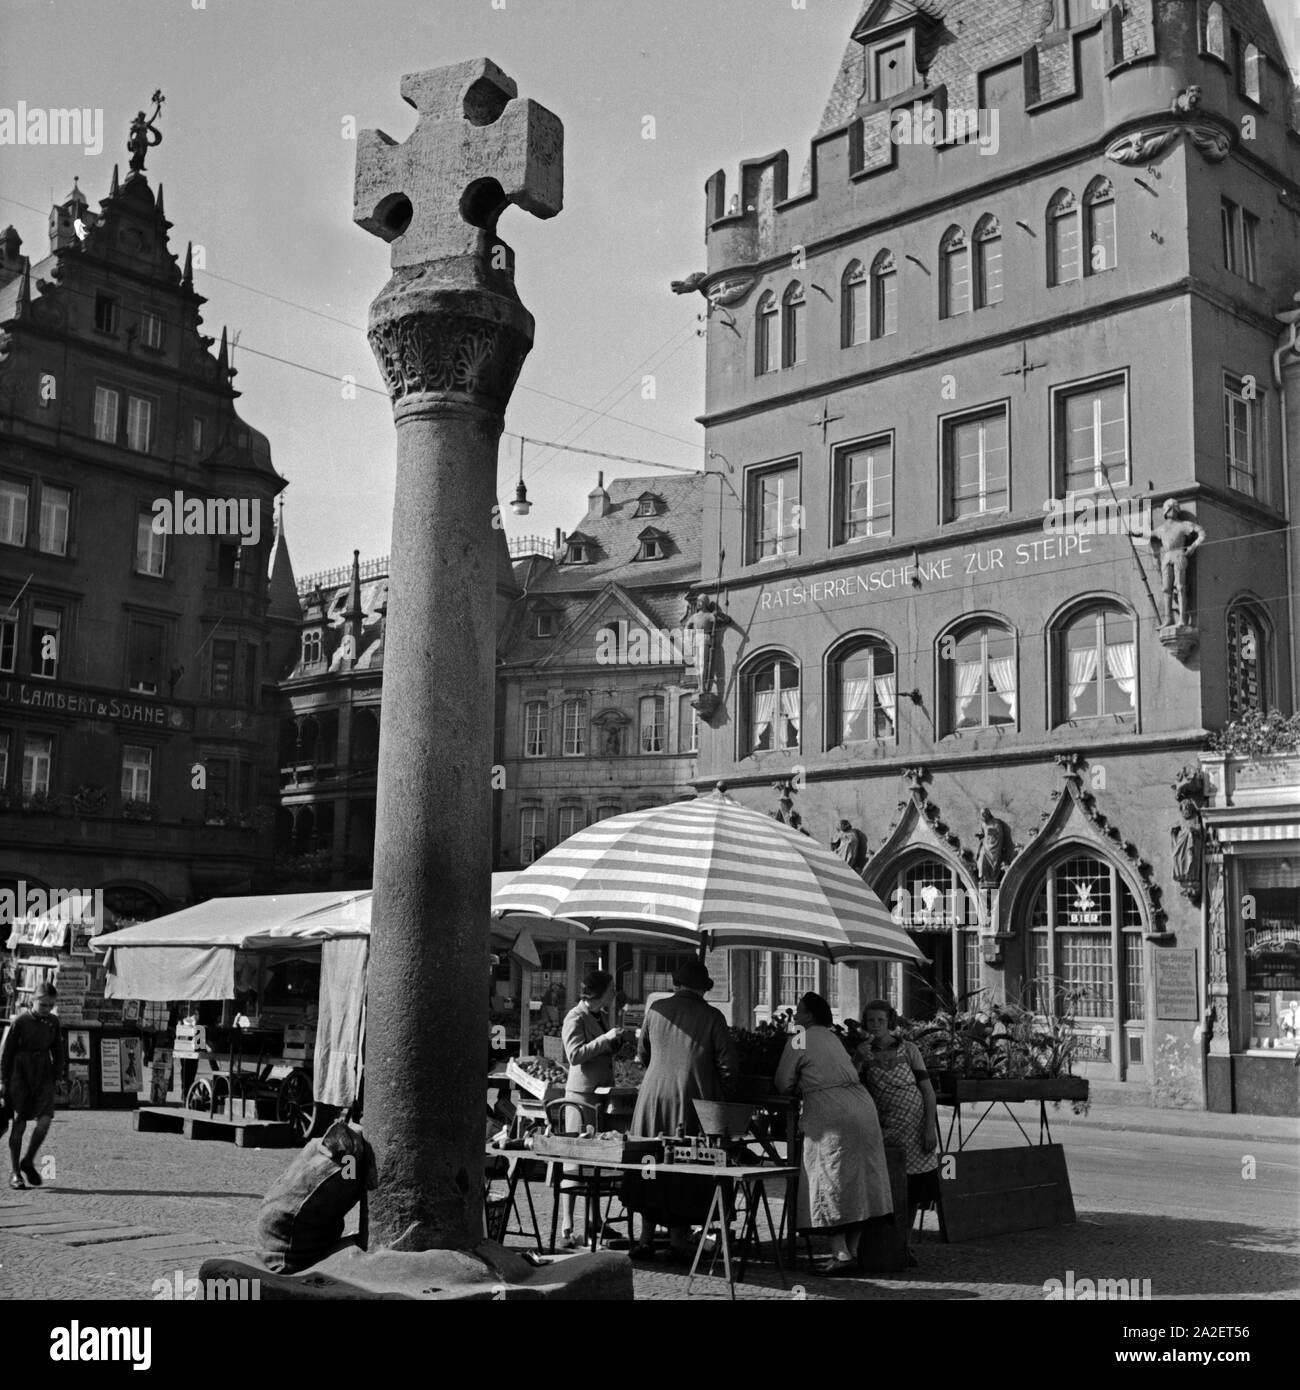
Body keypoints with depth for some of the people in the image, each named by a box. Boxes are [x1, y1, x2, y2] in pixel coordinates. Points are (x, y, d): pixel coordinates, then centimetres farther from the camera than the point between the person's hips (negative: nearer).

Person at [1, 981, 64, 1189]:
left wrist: (58, 1076, 11)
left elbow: (58, 1052, 16)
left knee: (45, 1120, -10)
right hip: (20, 1075, -4)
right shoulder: (21, 1021, -8)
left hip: (43, 1075, 4)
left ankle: (28, 1162, 11)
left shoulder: (53, 1022, 5)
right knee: (19, 1124, 0)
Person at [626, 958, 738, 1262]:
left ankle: (646, 1239, 14)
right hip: (693, 1099, -3)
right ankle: (678, 1243, 5)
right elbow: (728, 1064, -4)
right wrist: (721, 1096, 10)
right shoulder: (712, 1017, -4)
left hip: (653, 1096, 3)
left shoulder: (656, 1009, 4)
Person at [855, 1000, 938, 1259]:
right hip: (885, 1128, 0)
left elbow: (927, 1090, -4)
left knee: (915, 1190, 2)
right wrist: (859, 1060, -16)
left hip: (916, 1125, 0)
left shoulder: (908, 1050, -3)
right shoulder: (863, 1054, 3)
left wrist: (930, 1128, -11)